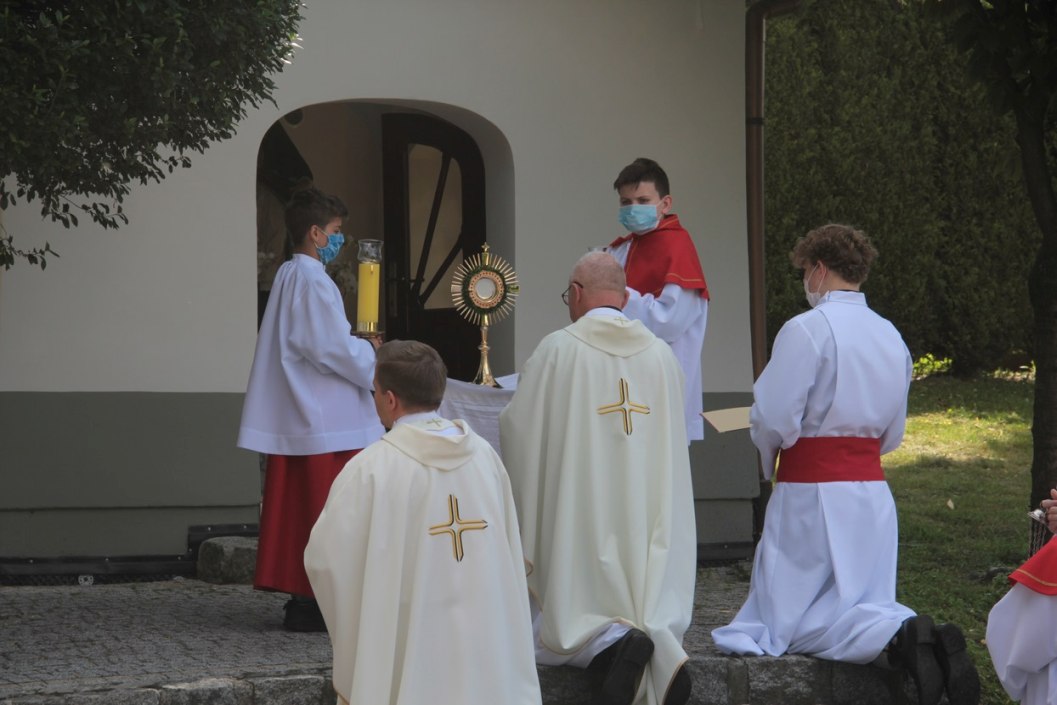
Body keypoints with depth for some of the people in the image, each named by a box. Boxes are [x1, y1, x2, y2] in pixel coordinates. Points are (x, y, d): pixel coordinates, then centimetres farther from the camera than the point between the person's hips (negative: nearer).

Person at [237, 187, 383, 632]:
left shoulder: (287, 277, 15)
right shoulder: (313, 282, -15)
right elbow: (334, 349, -20)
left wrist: (358, 347, 16)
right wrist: (372, 354, -3)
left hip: (295, 417, 10)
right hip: (326, 422, -10)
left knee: (296, 510, 10)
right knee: (323, 513, -5)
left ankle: (300, 598, 13)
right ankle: (312, 603, -3)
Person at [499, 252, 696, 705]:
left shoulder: (558, 350, -9)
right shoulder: (661, 353, 3)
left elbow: (517, 429, -1)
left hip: (579, 515, -4)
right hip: (647, 523, 4)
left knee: (559, 625, 6)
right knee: (647, 616, 12)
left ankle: (613, 648, -25)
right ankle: (663, 652, -22)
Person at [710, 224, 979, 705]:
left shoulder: (806, 329, -13)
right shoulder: (891, 337, 9)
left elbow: (772, 418, -13)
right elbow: (892, 434, 15)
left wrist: (770, 461, 7)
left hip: (811, 493, -7)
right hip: (873, 490, 7)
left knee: (794, 622, 0)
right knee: (861, 606, 15)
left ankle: (900, 637, -25)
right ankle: (931, 639, -16)